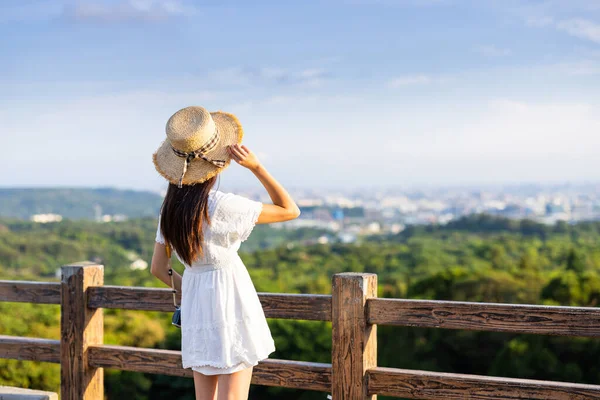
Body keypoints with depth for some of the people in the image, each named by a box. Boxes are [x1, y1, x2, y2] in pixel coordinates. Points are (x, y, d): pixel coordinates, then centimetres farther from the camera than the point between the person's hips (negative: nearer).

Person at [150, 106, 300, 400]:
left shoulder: (169, 209, 1)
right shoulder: (223, 206, -18)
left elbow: (158, 268, 7)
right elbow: (290, 210, -10)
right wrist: (255, 166, -18)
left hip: (195, 308, 7)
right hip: (231, 303, -7)